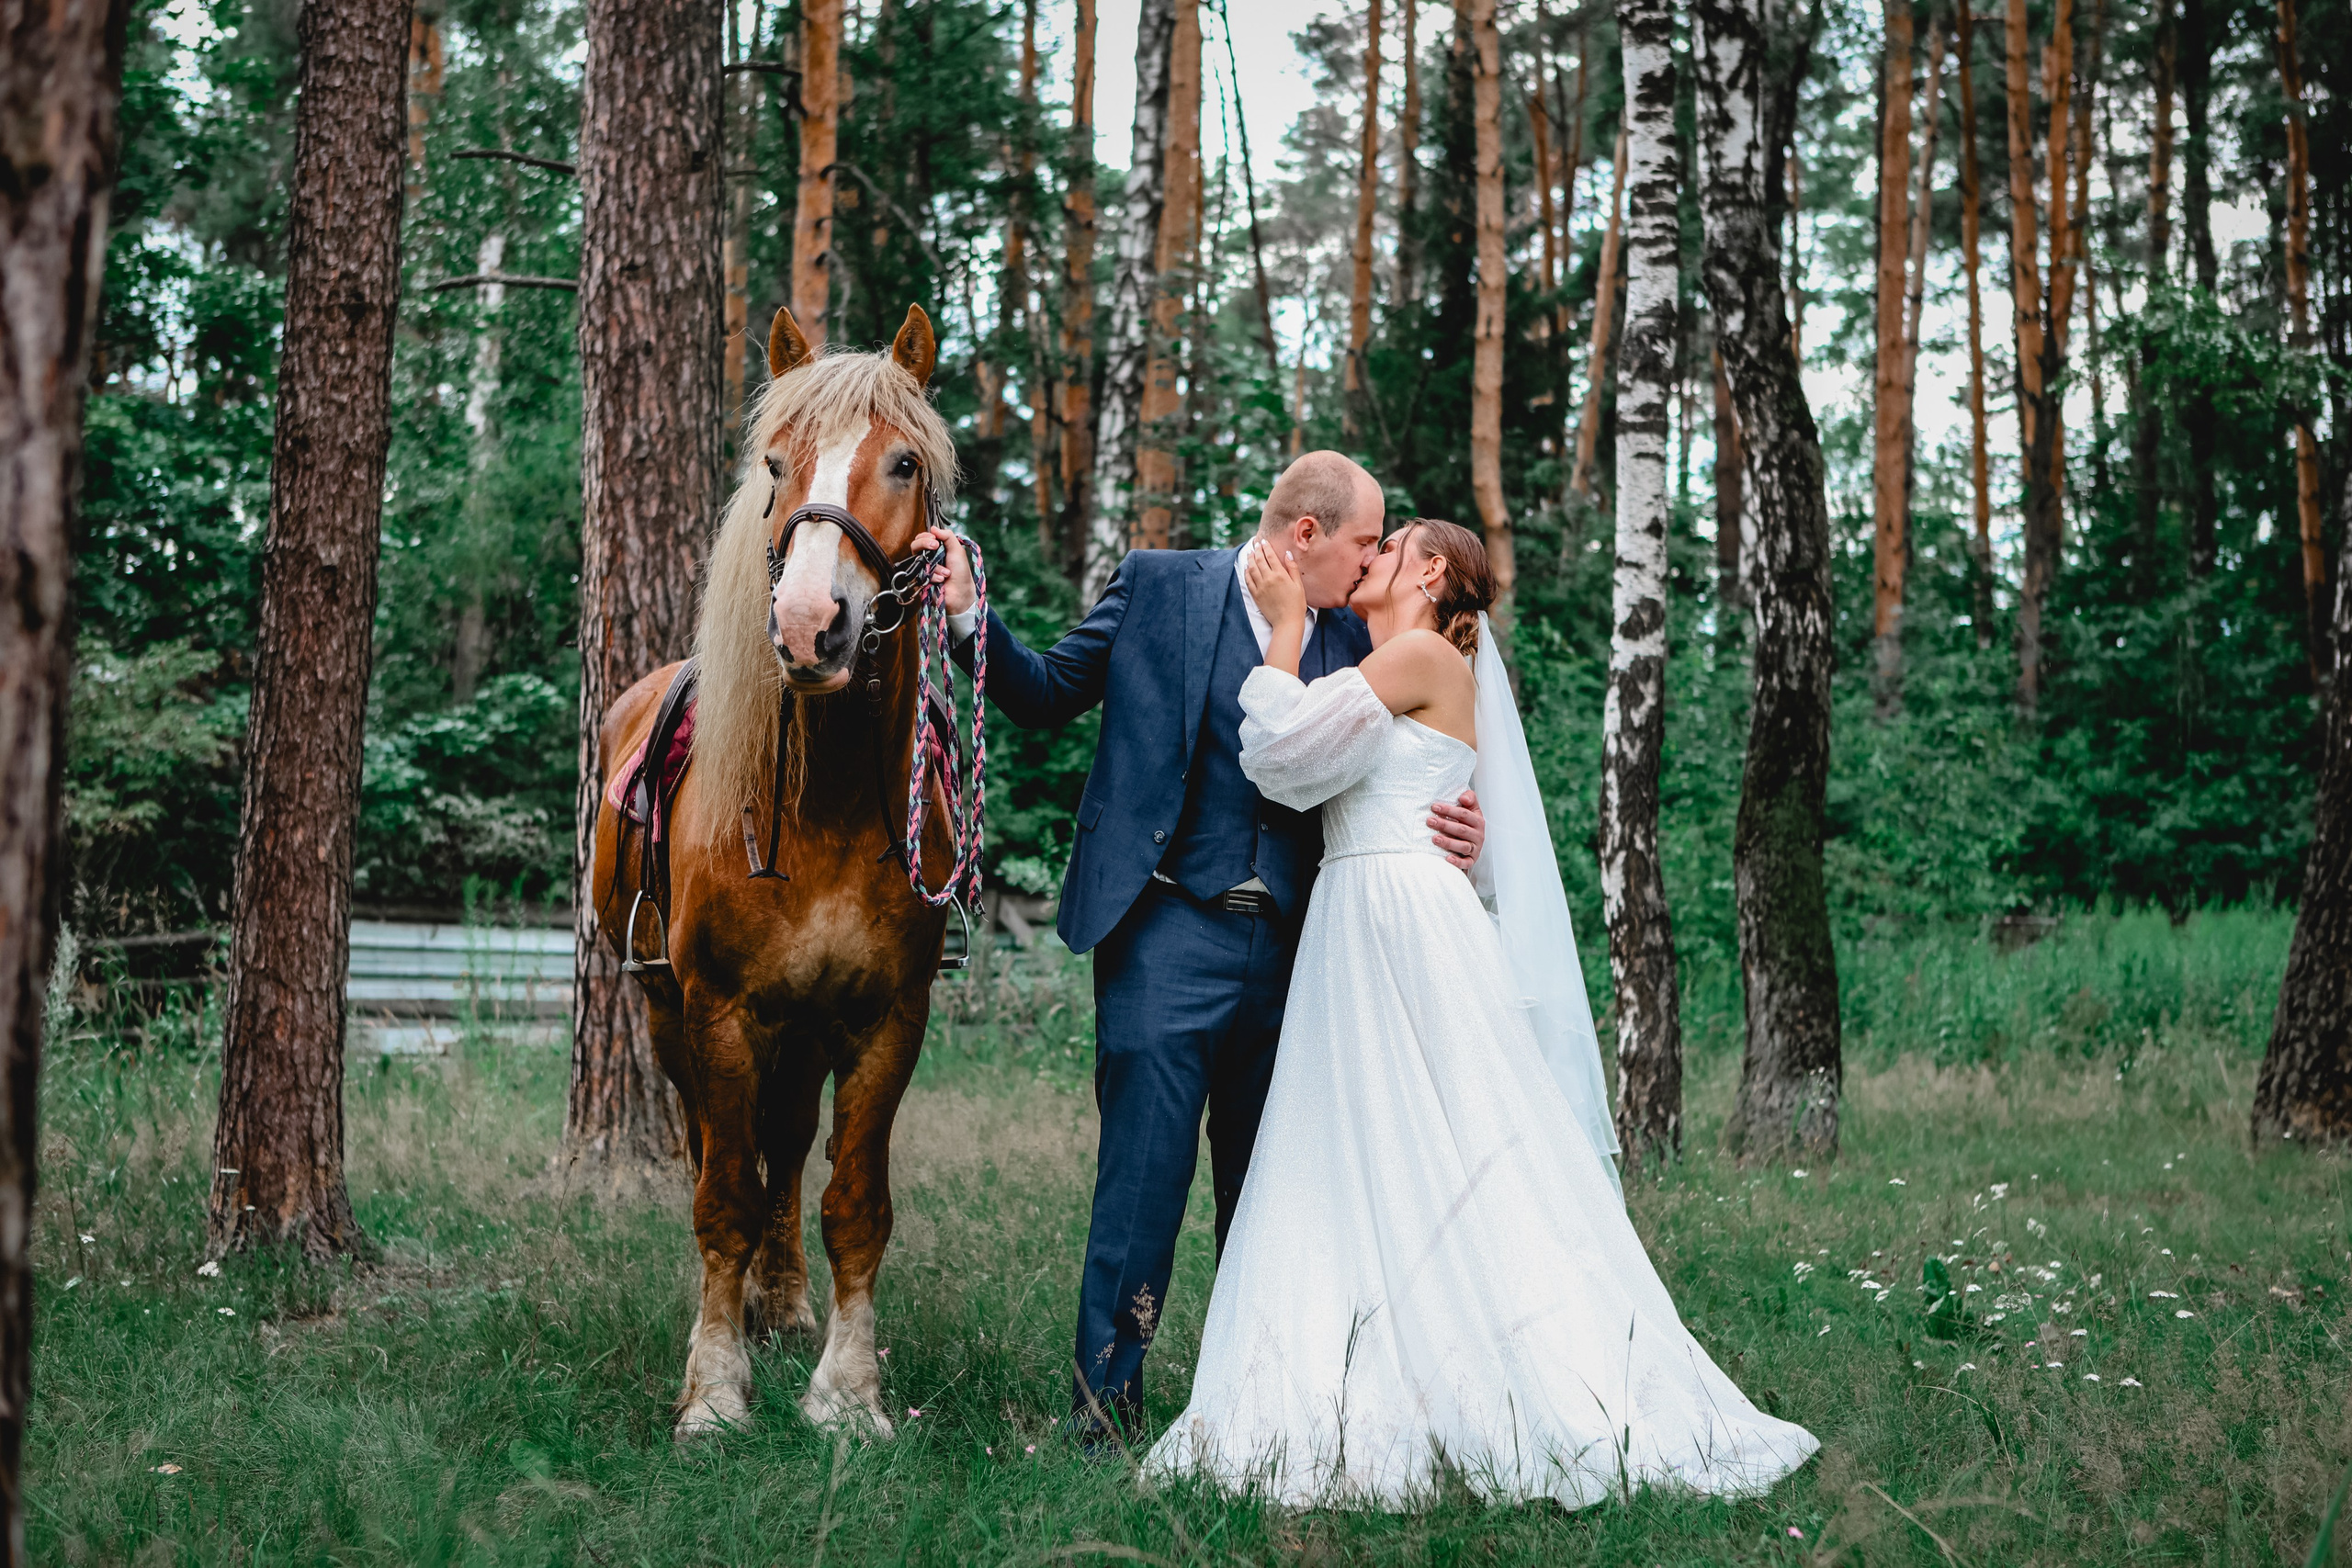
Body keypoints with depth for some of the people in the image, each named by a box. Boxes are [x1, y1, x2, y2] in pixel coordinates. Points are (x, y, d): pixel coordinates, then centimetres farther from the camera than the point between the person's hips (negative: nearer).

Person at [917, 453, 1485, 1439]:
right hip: (1169, 937, -4)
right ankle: (1104, 1412, 1)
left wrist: (1453, 839, -6)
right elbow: (1048, 697, 7)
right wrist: (969, 617, -7)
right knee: (1145, 1180, -7)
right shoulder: (1159, 587, 2)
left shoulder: (1353, 643, 11)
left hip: (1290, 951, 4)